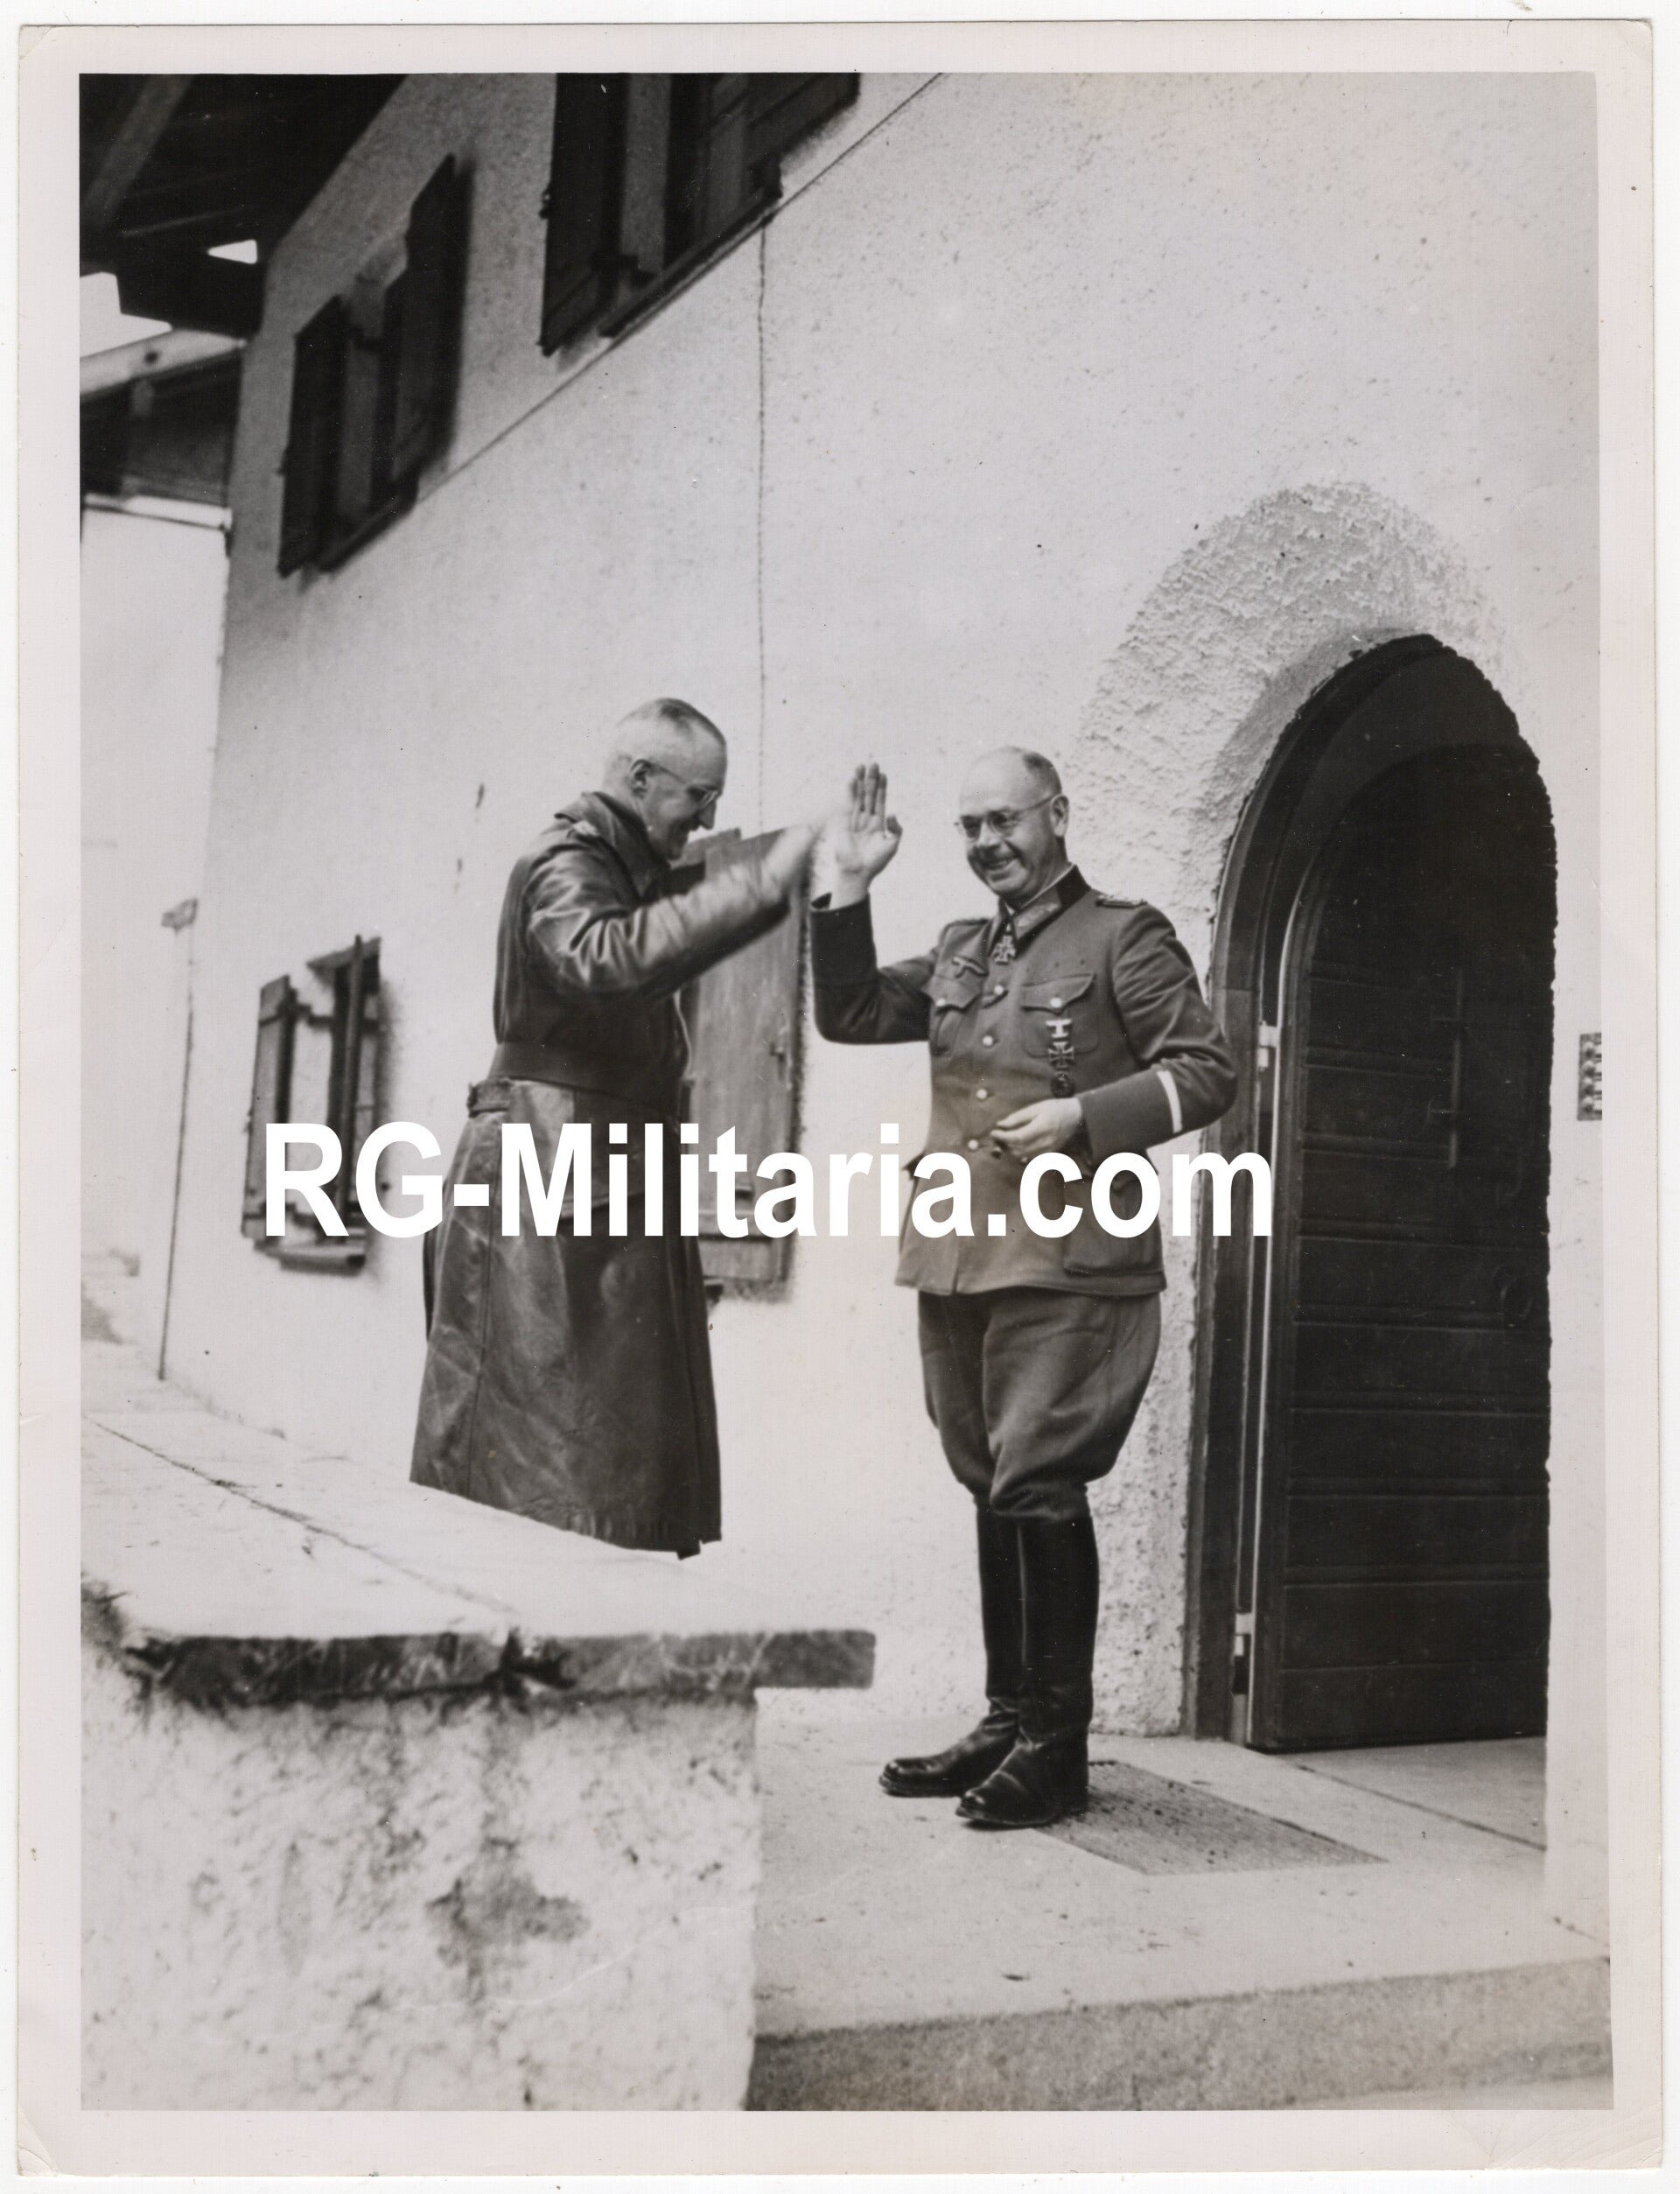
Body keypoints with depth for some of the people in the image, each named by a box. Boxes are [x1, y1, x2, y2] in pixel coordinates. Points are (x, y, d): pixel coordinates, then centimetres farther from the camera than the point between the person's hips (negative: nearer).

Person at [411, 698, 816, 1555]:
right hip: (549, 1187, -10)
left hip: (609, 1187, 10)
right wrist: (761, 885, -37)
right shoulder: (565, 866, -13)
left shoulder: (629, 869, 21)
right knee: (538, 1451, -8)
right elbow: (609, 955, -35)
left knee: (621, 1446, 9)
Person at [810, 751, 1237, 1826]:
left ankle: (1057, 1744, 0)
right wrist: (849, 891, 8)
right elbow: (849, 1013, 17)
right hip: (958, 1263, 7)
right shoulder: (960, 951, 19)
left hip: (1069, 1264, -6)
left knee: (1038, 1487, -10)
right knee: (996, 1493, 11)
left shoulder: (1124, 936, 1)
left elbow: (1208, 1069, -4)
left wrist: (1082, 1116, -15)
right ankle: (1008, 1723, 20)